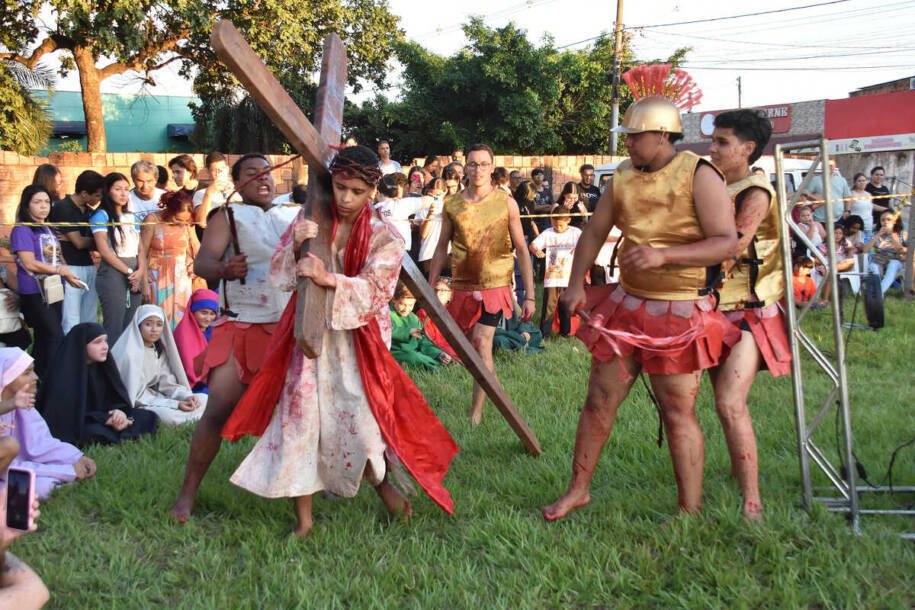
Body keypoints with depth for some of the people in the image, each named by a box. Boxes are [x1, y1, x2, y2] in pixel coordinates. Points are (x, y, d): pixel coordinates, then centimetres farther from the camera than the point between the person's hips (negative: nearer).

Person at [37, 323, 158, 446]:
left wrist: (120, 412, -21)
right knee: (96, 434, -38)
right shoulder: (65, 373, -20)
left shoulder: (103, 366, 0)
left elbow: (118, 397, 3)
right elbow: (69, 413, -23)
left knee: (149, 417, -3)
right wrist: (106, 420, -23)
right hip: (72, 427, -7)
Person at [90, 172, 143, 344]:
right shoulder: (101, 216, -1)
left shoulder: (132, 217, 17)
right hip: (112, 274, -6)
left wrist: (140, 271, -6)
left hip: (133, 277, 6)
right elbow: (104, 250, -9)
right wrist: (129, 271, -9)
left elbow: (140, 248, 13)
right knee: (114, 329, -9)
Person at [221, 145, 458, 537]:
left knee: (359, 417, -9)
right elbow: (280, 273, 1)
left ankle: (381, 480, 25)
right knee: (300, 415, -5)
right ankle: (303, 518, 6)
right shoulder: (309, 220, 3)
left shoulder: (383, 237, -5)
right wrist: (295, 245, -20)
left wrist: (329, 279, -35)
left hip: (356, 339, -2)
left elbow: (371, 290, -18)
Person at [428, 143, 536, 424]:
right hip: (462, 286, 3)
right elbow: (441, 250, 11)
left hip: (495, 284, -3)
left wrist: (530, 295, -2)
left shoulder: (506, 204, -3)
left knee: (481, 342, -17)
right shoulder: (452, 205, 2)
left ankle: (476, 412, -10)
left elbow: (522, 251, 1)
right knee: (469, 348, 10)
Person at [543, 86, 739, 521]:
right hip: (626, 306, 6)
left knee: (678, 411, -1)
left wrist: (663, 255, -28)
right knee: (599, 399, 9)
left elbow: (727, 242, -18)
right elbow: (594, 232, 13)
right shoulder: (623, 177, 6)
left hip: (679, 315, -5)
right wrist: (577, 282, -1)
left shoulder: (699, 175, -12)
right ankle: (578, 489, 23)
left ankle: (691, 511, 9)